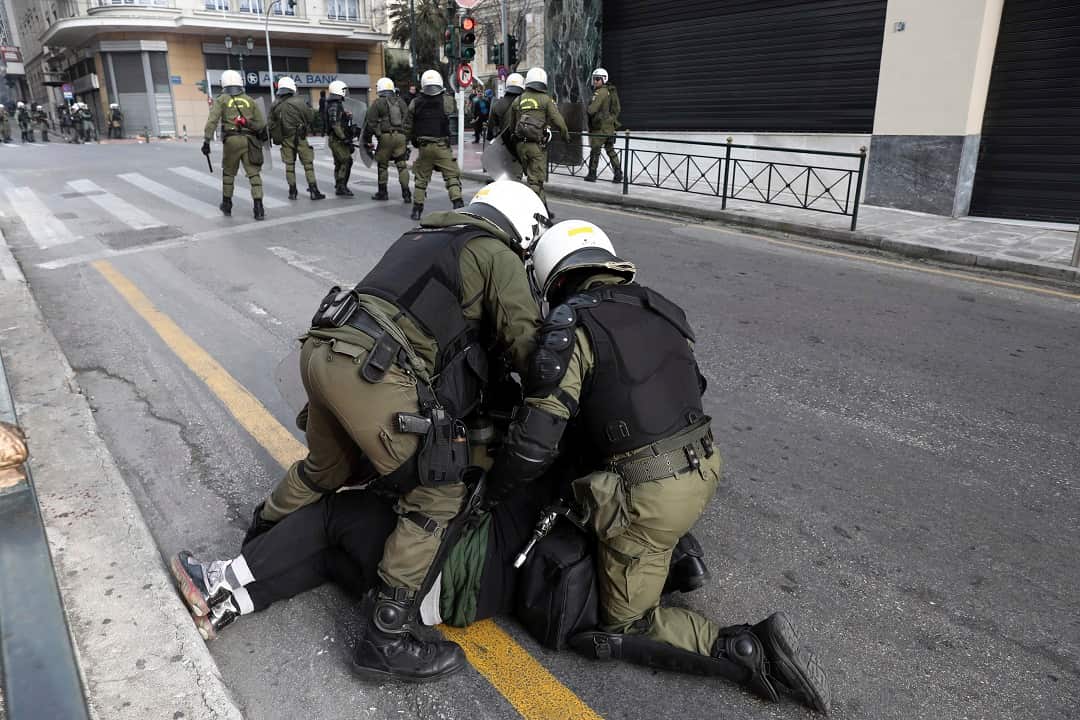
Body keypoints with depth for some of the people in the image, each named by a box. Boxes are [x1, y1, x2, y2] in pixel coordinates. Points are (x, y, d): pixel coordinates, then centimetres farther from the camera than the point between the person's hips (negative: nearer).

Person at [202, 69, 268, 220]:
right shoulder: (249, 100, 13)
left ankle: (227, 205, 26)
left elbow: (212, 121, -7)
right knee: (253, 173, 0)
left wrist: (206, 141, -8)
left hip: (231, 140, -1)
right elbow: (261, 124, 11)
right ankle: (258, 208, -13)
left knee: (228, 172, 17)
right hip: (249, 140, 1)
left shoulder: (221, 100, 5)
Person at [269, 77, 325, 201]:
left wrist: (276, 138, 18)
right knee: (308, 164, 2)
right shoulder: (299, 102, -10)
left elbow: (272, 125, 7)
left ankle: (292, 192, 12)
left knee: (289, 165, 10)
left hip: (285, 140, 3)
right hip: (300, 139, -3)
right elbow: (310, 118, -3)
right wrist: (310, 109, 15)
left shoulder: (275, 106, 3)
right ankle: (314, 191, -1)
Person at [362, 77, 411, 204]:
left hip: (385, 137, -3)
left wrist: (367, 141, 4)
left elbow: (371, 123, -3)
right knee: (402, 165, 3)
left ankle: (382, 192, 17)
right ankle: (406, 194, -4)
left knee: (383, 165, 10)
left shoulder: (378, 103, 0)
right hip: (401, 136, 3)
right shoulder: (401, 102, 14)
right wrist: (407, 139, 20)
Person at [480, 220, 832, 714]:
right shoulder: (658, 308, 9)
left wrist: (488, 495, 1)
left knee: (621, 627, 11)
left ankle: (750, 651, -2)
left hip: (648, 495, -8)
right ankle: (678, 552, 23)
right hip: (703, 470, 8)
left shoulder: (571, 324, -12)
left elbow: (534, 440, -16)